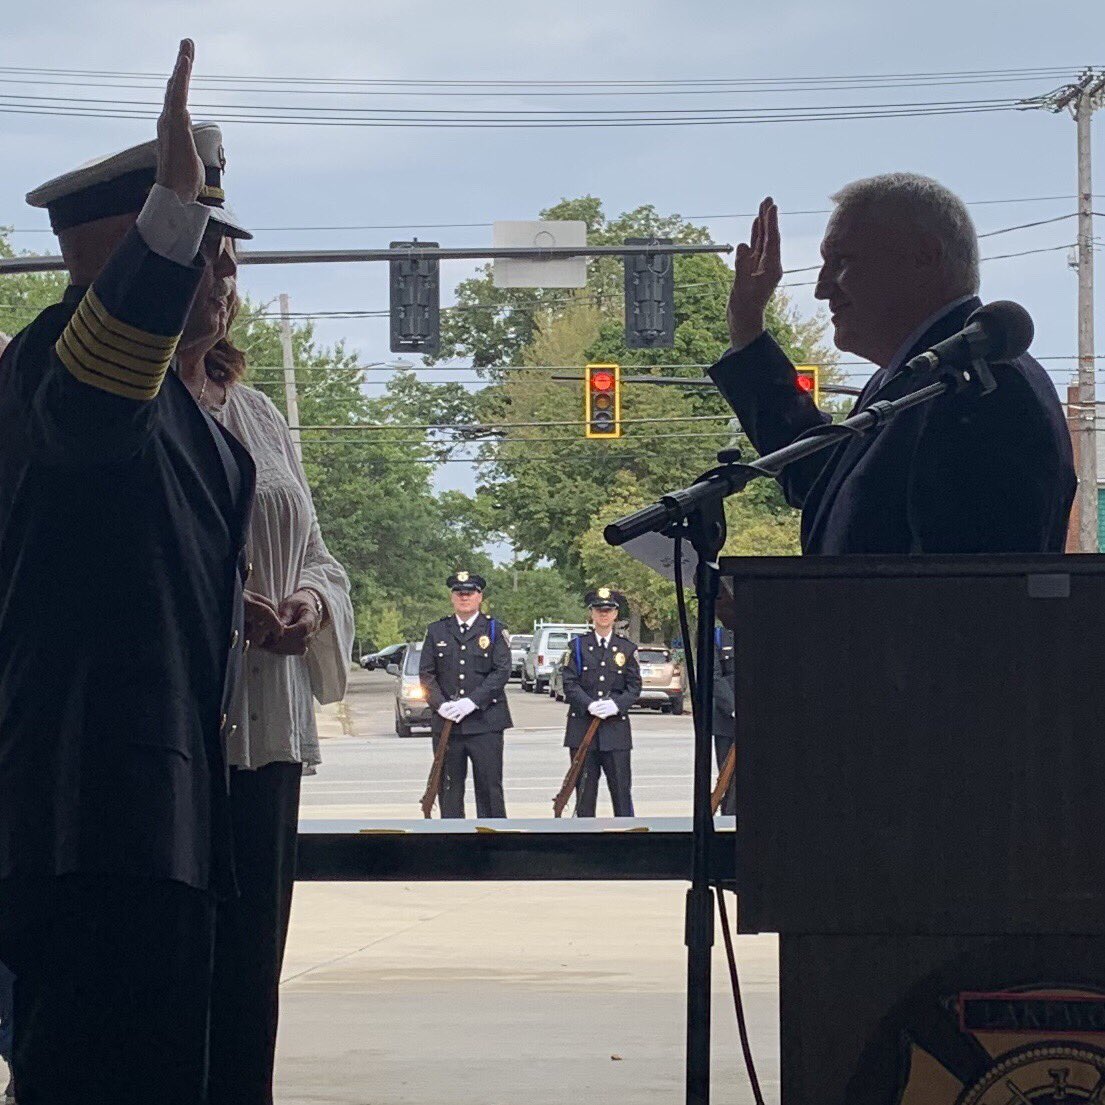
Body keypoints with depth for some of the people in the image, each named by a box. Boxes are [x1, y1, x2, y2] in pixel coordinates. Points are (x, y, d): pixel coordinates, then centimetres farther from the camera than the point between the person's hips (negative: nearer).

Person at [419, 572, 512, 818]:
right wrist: (440, 705, -9)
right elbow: (426, 673, 8)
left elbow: (502, 672, -5)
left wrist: (472, 702, -15)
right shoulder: (436, 631, 12)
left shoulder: (495, 631, 5)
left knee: (489, 786, -2)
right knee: (450, 788, 4)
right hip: (446, 722, 2)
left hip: (485, 722, -2)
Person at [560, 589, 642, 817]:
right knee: (585, 789, 2)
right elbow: (569, 683, 0)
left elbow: (634, 687, 6)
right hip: (582, 725, 0)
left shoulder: (627, 648, 9)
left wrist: (616, 704, -13)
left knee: (621, 787, -3)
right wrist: (590, 705, -16)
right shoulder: (578, 646, 7)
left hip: (616, 728, 0)